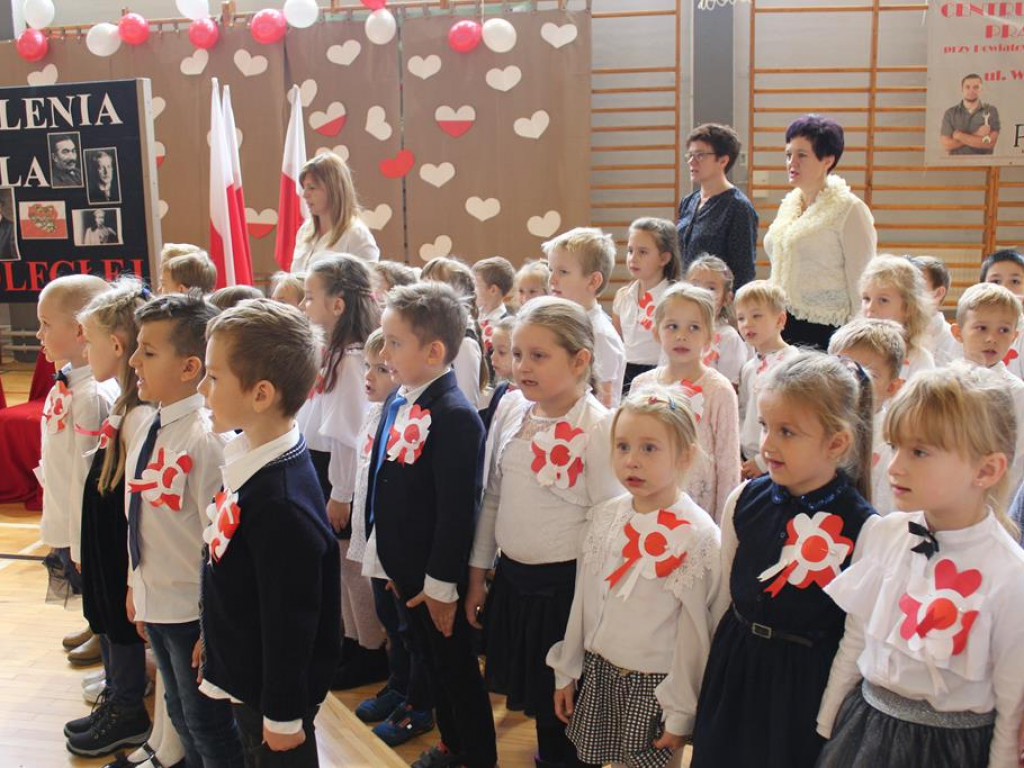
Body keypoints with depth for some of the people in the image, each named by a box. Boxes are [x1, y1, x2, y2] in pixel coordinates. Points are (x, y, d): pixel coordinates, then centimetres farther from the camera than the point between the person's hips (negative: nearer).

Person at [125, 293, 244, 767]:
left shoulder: (206, 437, -24)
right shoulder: (148, 429, 1)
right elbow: (138, 516, 10)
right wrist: (136, 585, 16)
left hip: (193, 611, -8)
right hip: (154, 602, 8)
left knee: (208, 725, 11)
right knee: (180, 713, 26)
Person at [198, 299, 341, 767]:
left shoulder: (281, 502, -32)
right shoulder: (248, 457, -4)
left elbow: (289, 623, -25)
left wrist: (283, 716, -16)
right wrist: (213, 637, 19)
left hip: (272, 691, -8)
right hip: (243, 674, 8)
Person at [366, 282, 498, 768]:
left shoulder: (455, 416, -23)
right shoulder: (397, 401, 3)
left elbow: (457, 509, -23)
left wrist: (442, 582, -18)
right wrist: (390, 558, 14)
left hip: (436, 578, -8)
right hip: (404, 567, 8)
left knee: (456, 667, 10)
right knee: (431, 661, 23)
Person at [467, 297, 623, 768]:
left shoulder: (598, 427, -16)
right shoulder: (511, 410, 0)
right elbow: (491, 498, 8)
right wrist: (477, 575, 12)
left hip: (566, 583, -5)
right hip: (510, 575, 5)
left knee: (564, 704, 10)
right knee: (531, 693, 19)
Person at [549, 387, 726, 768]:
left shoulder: (699, 535, -16)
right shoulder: (604, 517, -2)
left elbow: (697, 631, -12)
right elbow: (582, 601, 7)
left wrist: (681, 714, -9)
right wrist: (567, 671, 11)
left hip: (655, 684, -4)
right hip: (599, 672, 4)